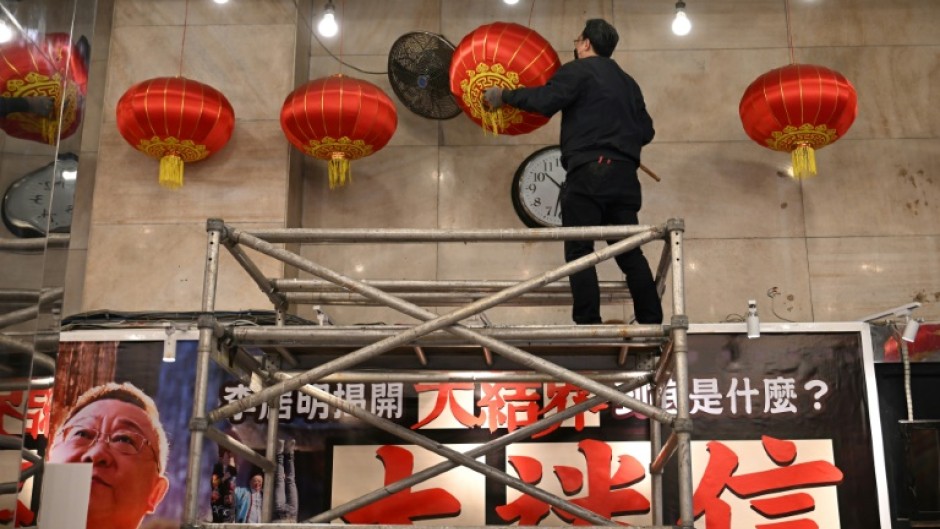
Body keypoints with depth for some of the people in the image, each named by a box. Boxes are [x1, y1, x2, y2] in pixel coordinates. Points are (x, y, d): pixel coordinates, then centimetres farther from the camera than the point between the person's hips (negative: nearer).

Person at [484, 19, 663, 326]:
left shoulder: (578, 70, 2)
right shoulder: (627, 82, 25)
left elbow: (545, 101, -13)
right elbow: (646, 130, 23)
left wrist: (505, 96, -1)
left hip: (589, 172, -7)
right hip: (625, 174, 7)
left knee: (580, 251, -7)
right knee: (629, 252, 8)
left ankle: (588, 325, -14)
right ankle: (652, 322, 4)